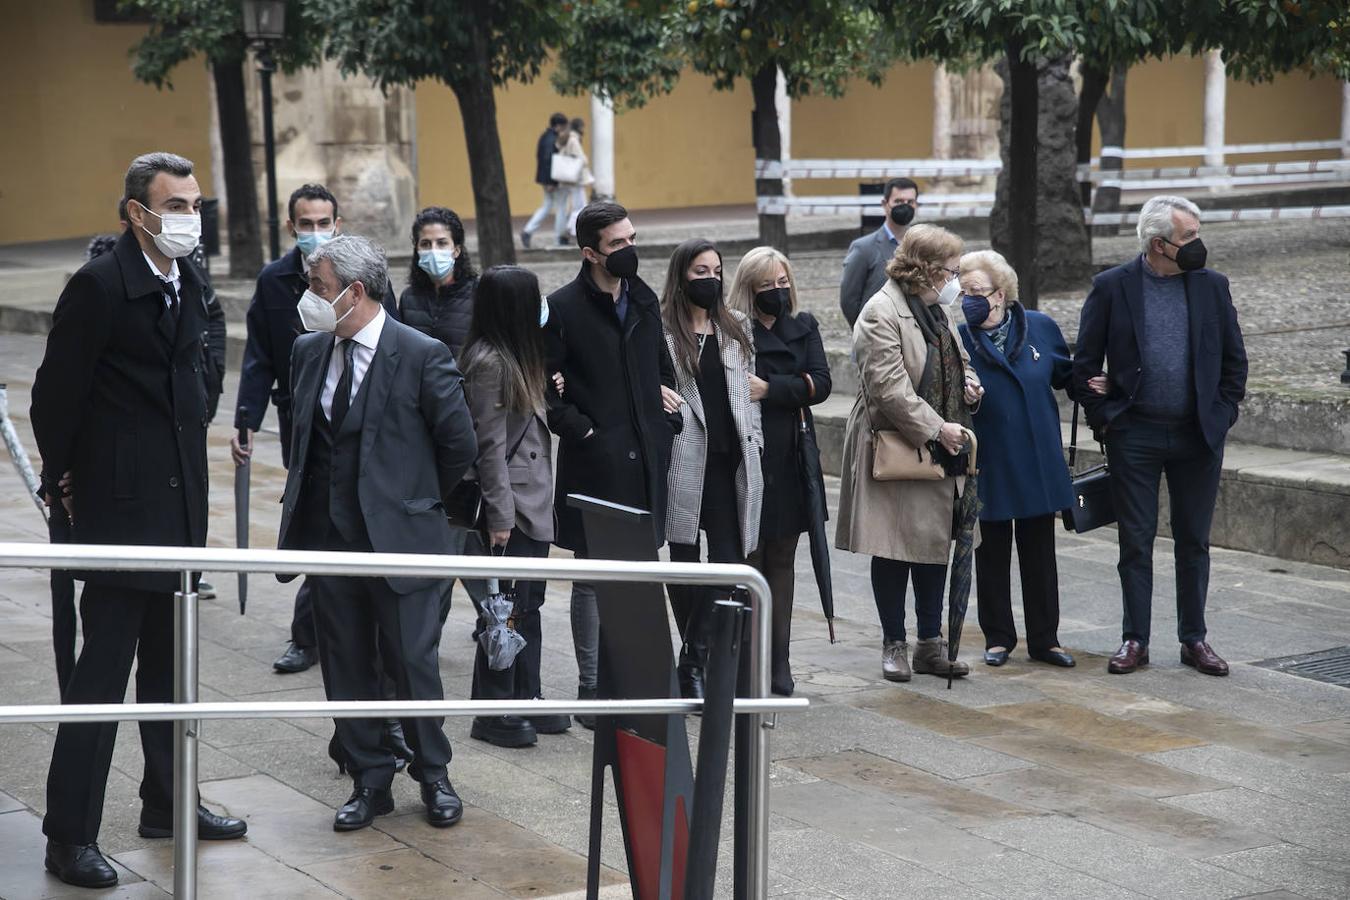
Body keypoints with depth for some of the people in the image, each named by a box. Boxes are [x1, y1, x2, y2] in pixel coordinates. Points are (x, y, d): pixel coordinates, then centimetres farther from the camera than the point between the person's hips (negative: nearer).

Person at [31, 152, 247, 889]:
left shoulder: (187, 281, 8)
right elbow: (55, 394, -11)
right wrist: (63, 479, -2)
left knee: (167, 663, 17)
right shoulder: (99, 286, -15)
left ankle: (166, 804, 29)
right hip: (119, 508, -8)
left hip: (178, 505, 8)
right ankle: (70, 837, 1)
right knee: (102, 671, -6)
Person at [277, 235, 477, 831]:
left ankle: (433, 776, 23)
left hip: (398, 536, -5)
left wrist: (415, 499, 4)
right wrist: (302, 502, 14)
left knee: (414, 664, 4)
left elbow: (460, 445, -5)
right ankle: (370, 780, 23)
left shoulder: (422, 355, -12)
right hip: (329, 536, 5)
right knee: (345, 668, 10)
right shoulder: (308, 351, 6)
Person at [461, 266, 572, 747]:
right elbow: (489, 444, -18)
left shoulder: (517, 356, 13)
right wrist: (500, 515, -19)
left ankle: (526, 701, 24)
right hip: (513, 507, -9)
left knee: (528, 607, 15)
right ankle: (492, 714, 7)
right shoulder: (488, 361, -16)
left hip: (535, 503, 9)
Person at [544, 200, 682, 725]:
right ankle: (592, 690, 9)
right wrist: (580, 430, -14)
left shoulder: (644, 300, 11)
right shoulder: (563, 308, -8)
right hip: (593, 465, -6)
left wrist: (667, 419, 10)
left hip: (645, 463, 6)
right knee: (592, 580, 1)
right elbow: (544, 386, -8)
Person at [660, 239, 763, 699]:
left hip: (729, 459, 4)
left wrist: (752, 444, 11)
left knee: (727, 563, -3)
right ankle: (698, 660, 20)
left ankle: (694, 663, 3)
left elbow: (749, 389, 16)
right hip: (684, 461, -4)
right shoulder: (661, 329, -3)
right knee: (684, 563, 6)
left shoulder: (736, 327, 13)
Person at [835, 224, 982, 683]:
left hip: (940, 454, 8)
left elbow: (957, 361, 28)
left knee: (936, 546, 11)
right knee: (894, 552, 0)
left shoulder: (937, 310, 14)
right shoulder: (881, 313, -15)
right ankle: (894, 645, 12)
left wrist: (969, 382, 5)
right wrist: (936, 429, -22)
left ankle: (931, 645, 19)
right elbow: (889, 388, -22)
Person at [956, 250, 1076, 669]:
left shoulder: (1040, 327, -2)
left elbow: (1065, 374, 15)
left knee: (1039, 553, 10)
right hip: (988, 466, -2)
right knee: (991, 554, 10)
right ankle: (998, 637, 22)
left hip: (1038, 463, 2)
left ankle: (1044, 639, 20)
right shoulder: (959, 338, -9)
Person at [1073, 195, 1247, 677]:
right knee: (1136, 542, 4)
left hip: (1199, 436, 2)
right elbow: (1085, 363, 0)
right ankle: (1135, 640, 13)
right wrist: (1103, 419, -5)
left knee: (1194, 542, 9)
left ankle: (1194, 639, 19)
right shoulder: (1111, 287, -4)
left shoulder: (1212, 285, 3)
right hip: (1134, 436, -2)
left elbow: (1235, 359, 9)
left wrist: (1222, 415, 1)